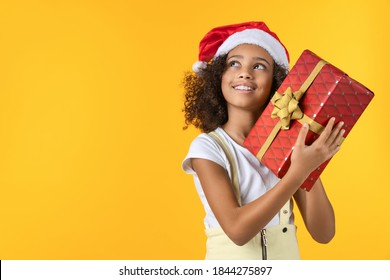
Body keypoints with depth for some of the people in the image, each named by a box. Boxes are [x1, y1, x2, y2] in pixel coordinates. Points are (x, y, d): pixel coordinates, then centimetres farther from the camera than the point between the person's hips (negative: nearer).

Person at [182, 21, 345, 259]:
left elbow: (323, 233, -11)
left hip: (286, 258, 3)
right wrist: (300, 171, -30)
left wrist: (310, 165, -24)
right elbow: (238, 230, -25)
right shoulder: (207, 147, -14)